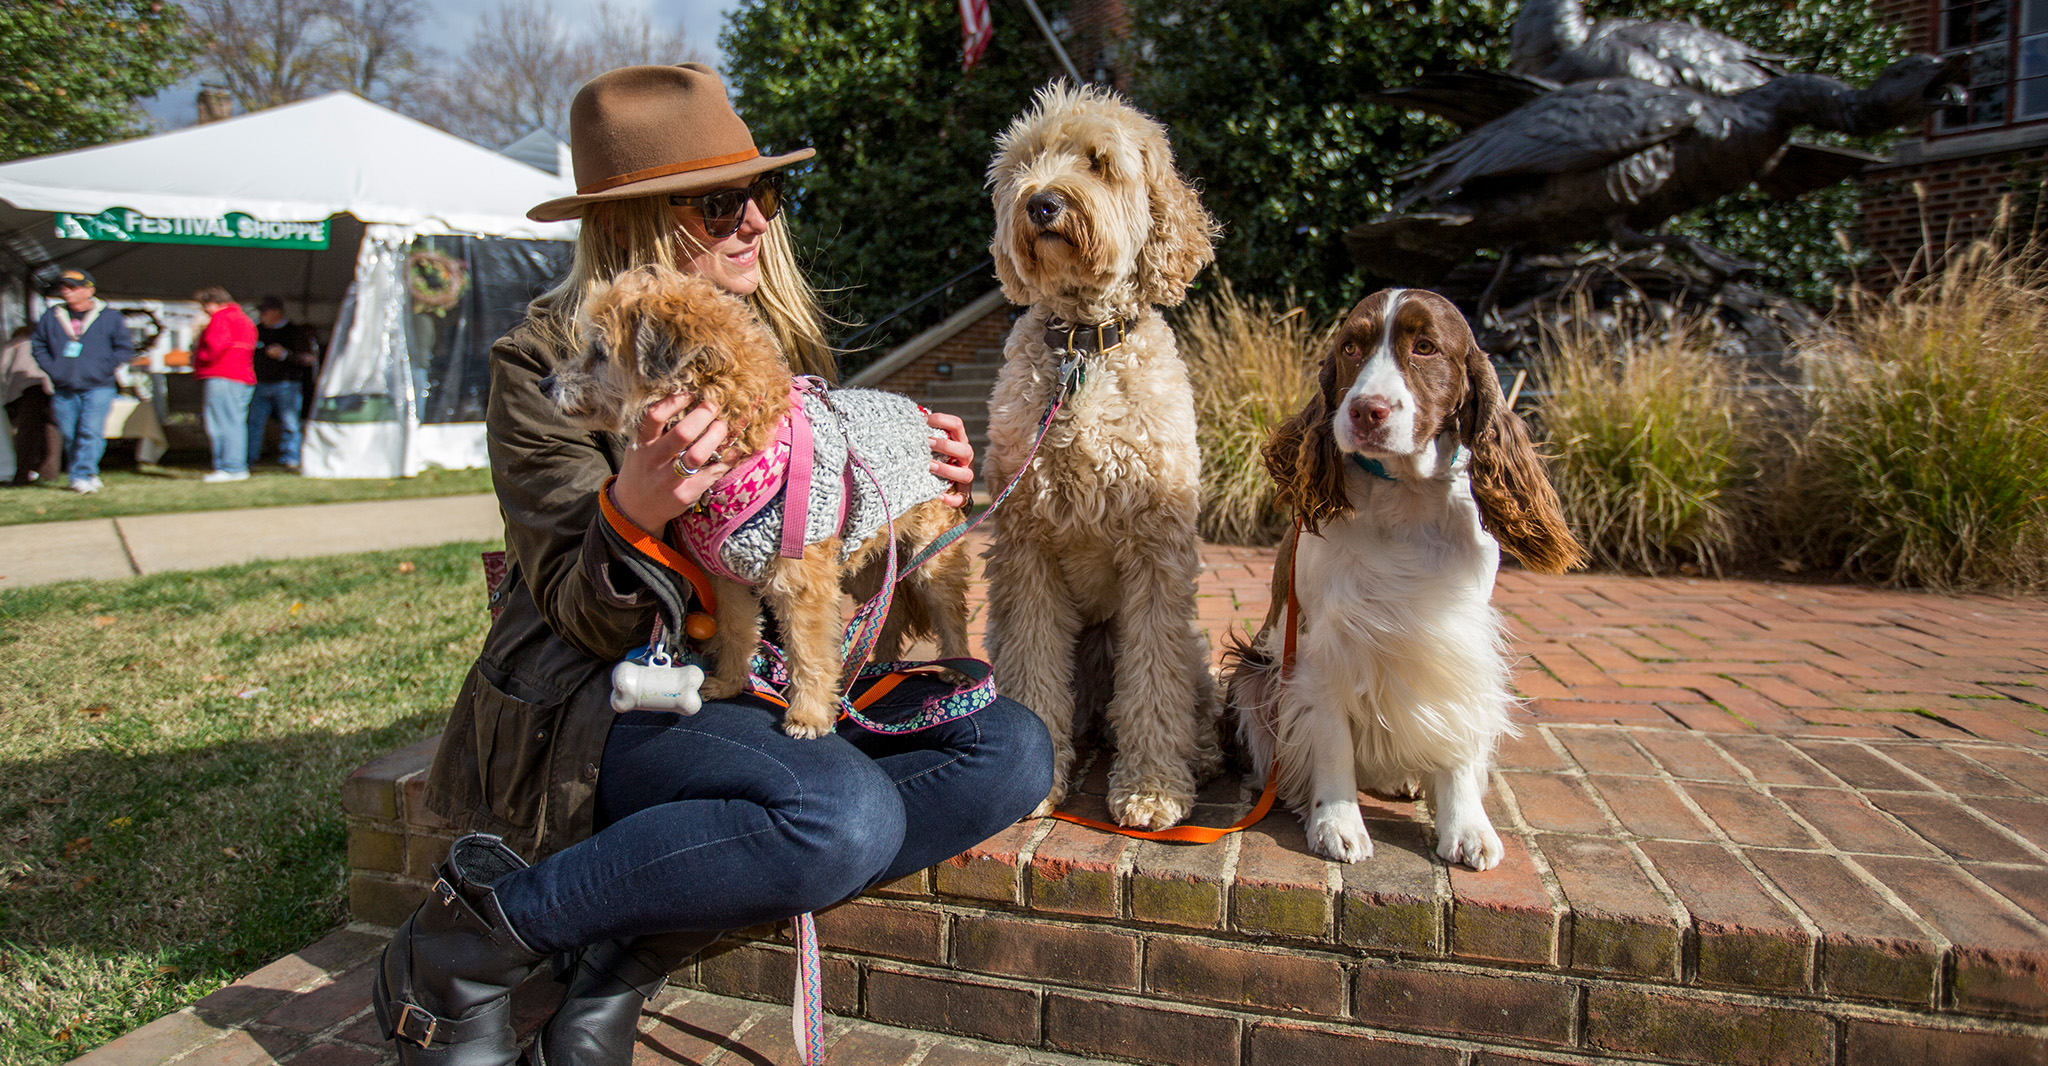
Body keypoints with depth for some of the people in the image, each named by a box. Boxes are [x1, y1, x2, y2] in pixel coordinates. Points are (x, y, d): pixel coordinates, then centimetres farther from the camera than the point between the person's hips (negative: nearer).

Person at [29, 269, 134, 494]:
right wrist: (51, 368, 5)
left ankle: (83, 475, -13)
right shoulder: (51, 317, 10)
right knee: (69, 435, 6)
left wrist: (102, 368, -7)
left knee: (90, 432, -15)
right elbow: (37, 344, 19)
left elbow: (125, 348, 3)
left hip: (97, 388, -4)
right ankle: (87, 475, 17)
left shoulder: (109, 317, 1)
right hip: (63, 390, 4)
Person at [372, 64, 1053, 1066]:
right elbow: (585, 623, -12)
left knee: (1012, 750, -15)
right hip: (601, 699, -6)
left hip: (765, 680, 7)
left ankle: (632, 956, -13)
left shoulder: (781, 339, 9)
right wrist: (633, 515, -34)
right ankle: (465, 944, -11)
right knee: (847, 814, -33)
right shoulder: (546, 364, -8)